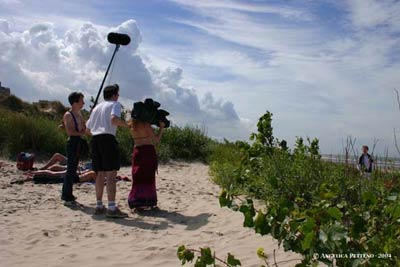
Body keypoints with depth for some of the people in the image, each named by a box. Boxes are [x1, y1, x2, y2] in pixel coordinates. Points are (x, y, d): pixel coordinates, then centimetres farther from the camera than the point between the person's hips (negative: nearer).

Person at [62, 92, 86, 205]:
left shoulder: (79, 114, 16)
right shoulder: (68, 115, -9)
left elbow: (84, 129, 17)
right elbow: (69, 131, -18)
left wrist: (84, 129, -3)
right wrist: (80, 133, -6)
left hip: (79, 143, 8)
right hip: (72, 143, -8)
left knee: (73, 170, 12)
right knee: (70, 169, -7)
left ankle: (66, 194, 21)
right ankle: (67, 197, -2)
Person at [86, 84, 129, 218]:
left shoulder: (97, 107, 25)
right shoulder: (115, 104, 3)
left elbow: (88, 128, 23)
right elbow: (114, 119, -19)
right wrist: (126, 124, -3)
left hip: (95, 139, 8)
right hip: (107, 138, -8)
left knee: (100, 174, 13)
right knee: (111, 174, -9)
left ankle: (99, 206, 18)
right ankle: (112, 208, -14)